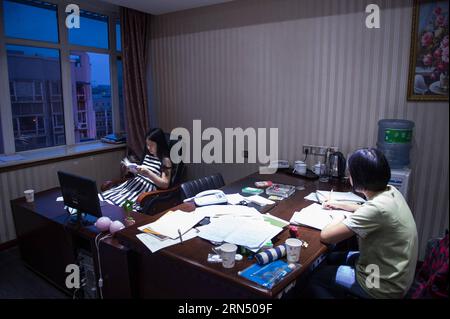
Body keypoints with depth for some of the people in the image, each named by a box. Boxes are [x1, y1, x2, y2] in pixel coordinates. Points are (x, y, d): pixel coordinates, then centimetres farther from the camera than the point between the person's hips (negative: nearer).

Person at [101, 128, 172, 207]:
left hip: (148, 188, -8)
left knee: (119, 204, -29)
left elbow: (165, 184, -14)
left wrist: (148, 173, -22)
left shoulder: (165, 160, -8)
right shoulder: (147, 155, 15)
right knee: (103, 197, -10)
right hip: (136, 183, 8)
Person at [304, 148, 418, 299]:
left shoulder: (376, 208, -34)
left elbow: (325, 236, -28)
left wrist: (339, 219, -9)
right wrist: (339, 205, 18)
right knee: (330, 258, 20)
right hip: (391, 271, 8)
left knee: (314, 278, 4)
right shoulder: (390, 191, -6)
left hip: (384, 287, -8)